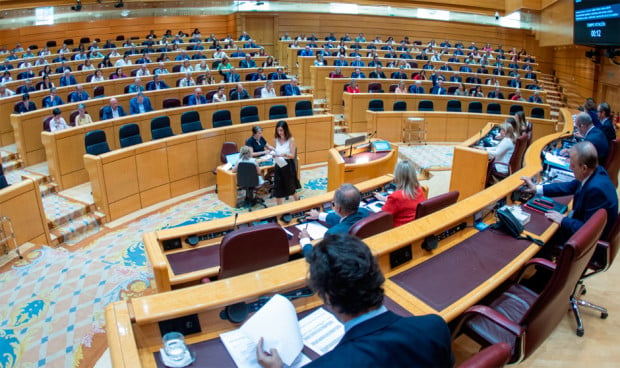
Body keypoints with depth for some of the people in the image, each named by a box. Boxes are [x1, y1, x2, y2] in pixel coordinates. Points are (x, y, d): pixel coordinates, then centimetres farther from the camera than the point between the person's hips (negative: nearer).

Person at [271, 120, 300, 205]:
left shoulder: (291, 140, -12)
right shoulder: (277, 139, 1)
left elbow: (292, 155, -13)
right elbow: (276, 151, 10)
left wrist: (285, 154, -33)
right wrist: (274, 153, -14)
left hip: (288, 165, -4)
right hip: (278, 165, 4)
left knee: (290, 186, 13)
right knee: (277, 188, 1)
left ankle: (297, 202, 41)